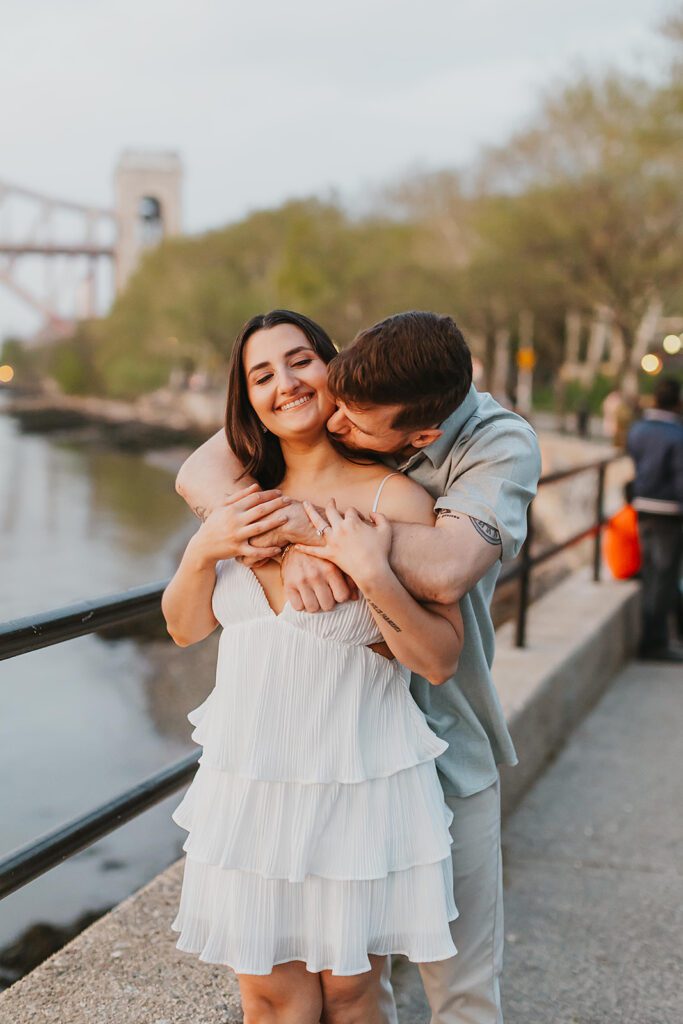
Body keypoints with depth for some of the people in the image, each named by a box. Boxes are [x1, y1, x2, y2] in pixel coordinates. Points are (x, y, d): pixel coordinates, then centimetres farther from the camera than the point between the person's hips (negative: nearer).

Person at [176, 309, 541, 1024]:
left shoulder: (502, 443, -18)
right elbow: (202, 472, -12)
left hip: (442, 742, -2)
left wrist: (304, 522, -29)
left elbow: (445, 570, -35)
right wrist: (288, 554, -29)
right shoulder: (335, 399, -8)